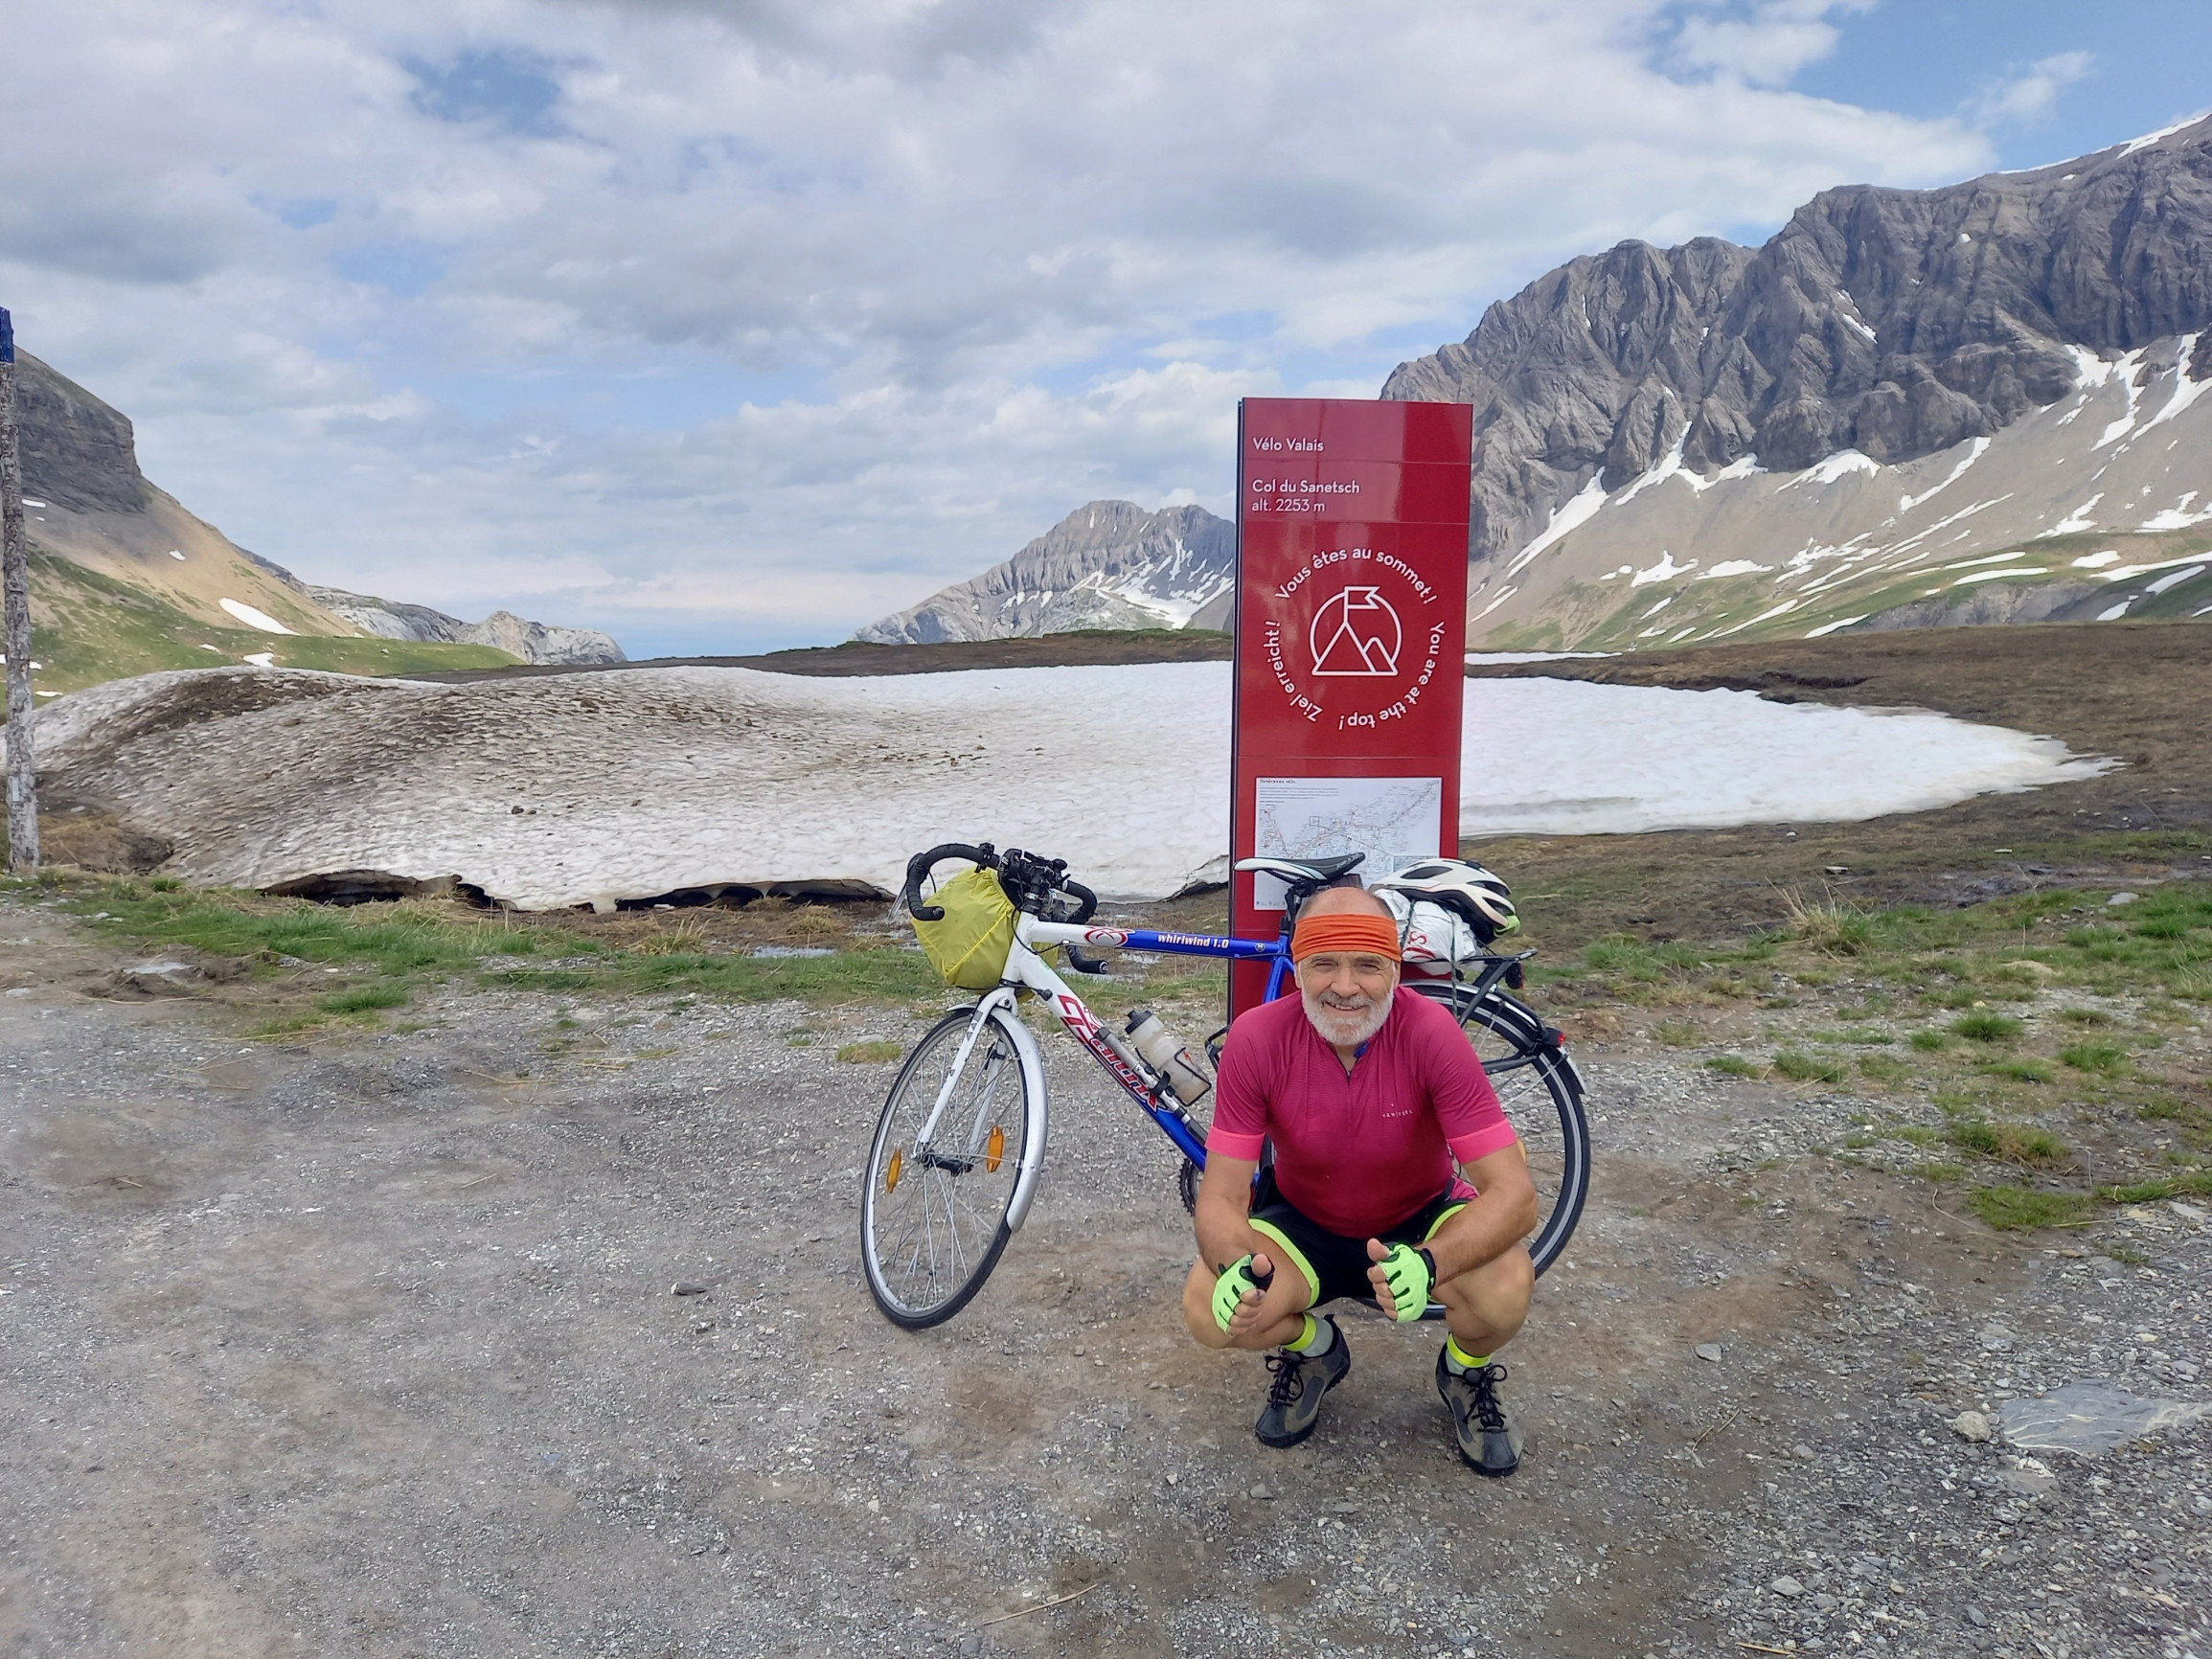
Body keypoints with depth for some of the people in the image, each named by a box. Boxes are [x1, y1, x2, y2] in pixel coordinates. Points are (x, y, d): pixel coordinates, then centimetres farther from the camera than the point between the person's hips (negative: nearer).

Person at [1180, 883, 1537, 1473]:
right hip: (1303, 1223, 1)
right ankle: (1313, 1348, 11)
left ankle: (1466, 1372, 7)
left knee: (1504, 1289, -32)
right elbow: (1221, 1198, -20)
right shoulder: (1257, 1037, -23)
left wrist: (1428, 1264, -48)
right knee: (1207, 1308, -26)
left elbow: (1513, 1193, -29)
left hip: (1421, 1221, -1)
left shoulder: (1430, 1031, -27)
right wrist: (1237, 1266, -45)